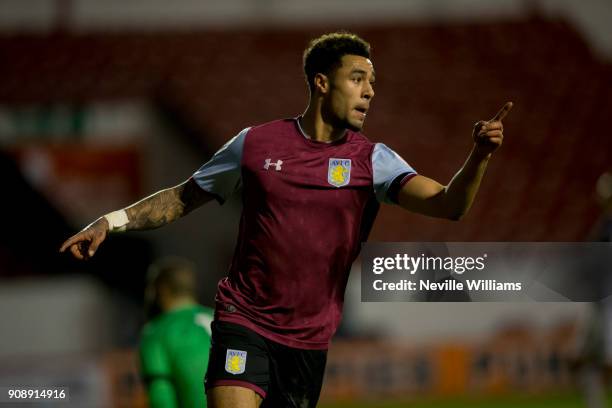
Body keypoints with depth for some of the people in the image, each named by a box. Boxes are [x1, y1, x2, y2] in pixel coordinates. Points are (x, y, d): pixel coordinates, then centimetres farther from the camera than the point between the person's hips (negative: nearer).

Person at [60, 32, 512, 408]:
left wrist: (479, 158, -36)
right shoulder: (255, 144, -2)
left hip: (310, 337, 2)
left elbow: (448, 204, -17)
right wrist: (111, 221, 1)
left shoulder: (372, 160, -3)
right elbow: (184, 197, 10)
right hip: (245, 321, -2)